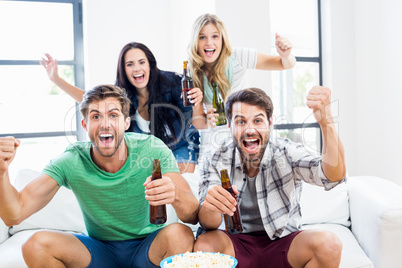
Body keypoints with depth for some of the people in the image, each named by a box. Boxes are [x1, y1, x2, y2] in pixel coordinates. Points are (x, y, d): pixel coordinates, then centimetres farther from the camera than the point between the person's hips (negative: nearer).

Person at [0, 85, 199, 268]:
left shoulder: (153, 150, -19)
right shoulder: (71, 161, -15)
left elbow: (193, 216, -25)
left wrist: (174, 194, -49)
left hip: (148, 248, -1)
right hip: (99, 250, 2)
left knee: (179, 234, -33)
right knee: (36, 244, -22)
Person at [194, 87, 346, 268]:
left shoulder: (286, 151, -11)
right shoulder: (217, 161, -8)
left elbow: (334, 176, -28)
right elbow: (209, 225, -14)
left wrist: (326, 122, -43)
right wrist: (209, 206, -39)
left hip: (282, 242, 0)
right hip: (237, 244, 0)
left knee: (329, 245, -27)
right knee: (203, 244, -30)